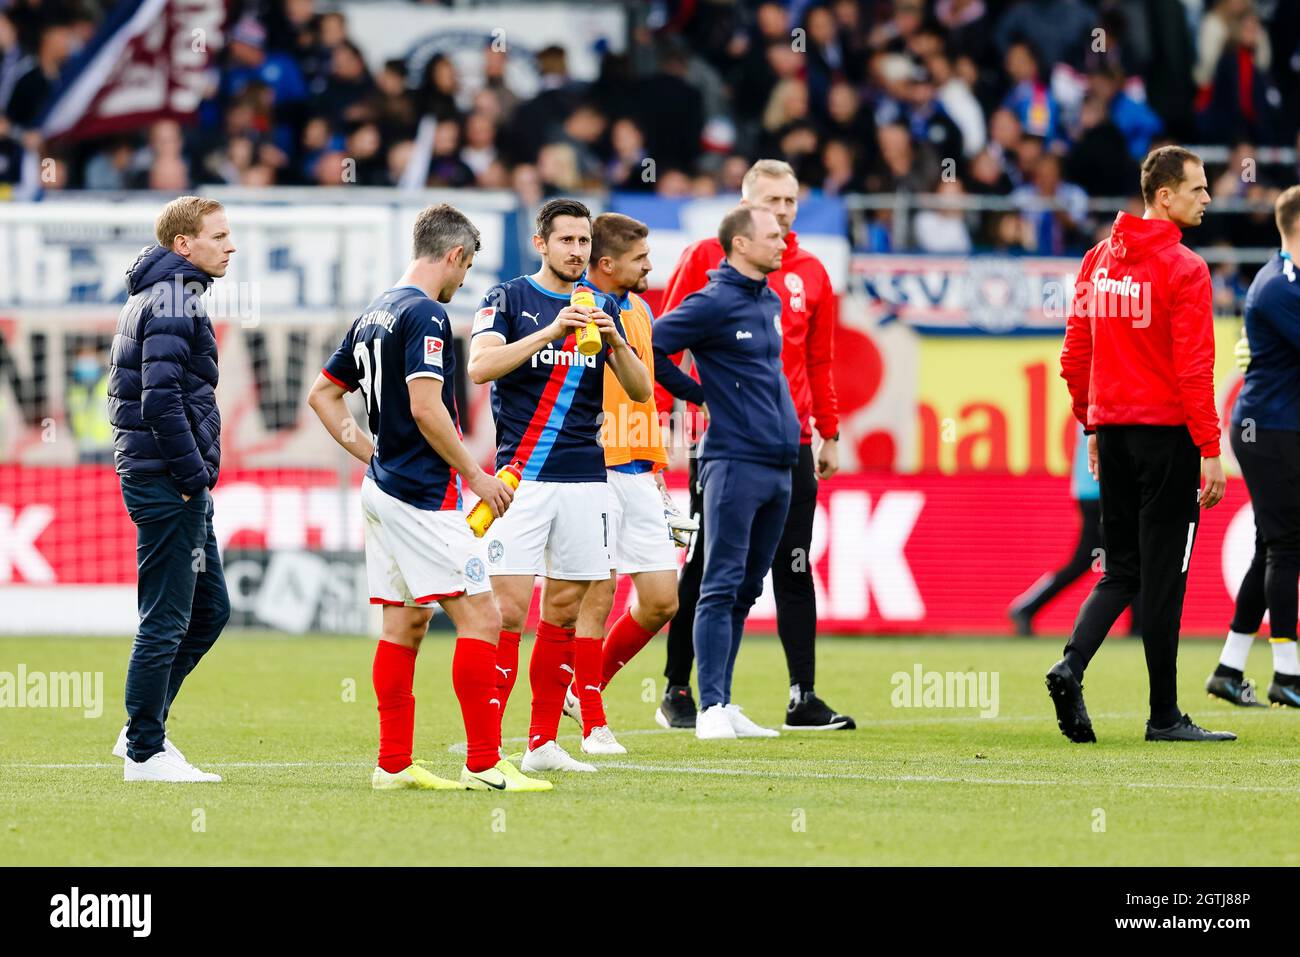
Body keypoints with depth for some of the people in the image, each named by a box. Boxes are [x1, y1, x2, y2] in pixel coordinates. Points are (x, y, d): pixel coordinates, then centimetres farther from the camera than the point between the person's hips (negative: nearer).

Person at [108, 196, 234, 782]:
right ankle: (145, 753, 1)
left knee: (210, 608, 16)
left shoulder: (155, 296, 19)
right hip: (168, 485, -10)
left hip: (173, 486, 10)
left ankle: (143, 730, 21)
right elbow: (161, 399, -23)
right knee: (166, 619, -5)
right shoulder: (173, 300, -14)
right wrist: (194, 476, -18)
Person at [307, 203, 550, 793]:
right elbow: (425, 408, -22)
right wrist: (476, 476, -13)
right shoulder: (425, 314, -14)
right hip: (421, 496, -10)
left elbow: (323, 395, 21)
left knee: (404, 622, 11)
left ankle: (394, 764, 11)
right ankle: (484, 764, -12)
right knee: (480, 617, -9)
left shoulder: (374, 316, 14)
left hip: (383, 487, 10)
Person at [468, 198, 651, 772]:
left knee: (564, 610, 6)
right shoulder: (508, 299, 0)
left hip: (585, 481, 5)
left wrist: (616, 342, -12)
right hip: (522, 477, -5)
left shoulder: (601, 308, 12)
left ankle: (542, 742, 12)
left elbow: (641, 391, 7)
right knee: (508, 608, -10)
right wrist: (551, 332, -24)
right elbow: (481, 366, -16)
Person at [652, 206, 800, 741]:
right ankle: (711, 708, -12)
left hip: (779, 465, 8)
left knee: (746, 591, 10)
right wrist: (699, 395, -2)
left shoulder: (770, 301, 16)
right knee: (722, 587, -10)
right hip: (735, 462, -8)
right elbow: (650, 348, -10)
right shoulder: (714, 304, -9)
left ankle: (724, 706, 14)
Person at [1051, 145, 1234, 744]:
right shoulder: (1183, 269, -12)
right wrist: (1210, 451, -13)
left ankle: (1071, 667, -8)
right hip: (1167, 434, -6)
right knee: (1162, 576, 0)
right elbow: (1194, 369, -16)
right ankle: (1164, 715, 5)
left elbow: (1074, 356, 12)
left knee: (1121, 570, 13)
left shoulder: (1097, 261, 9)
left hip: (1112, 431, 6)